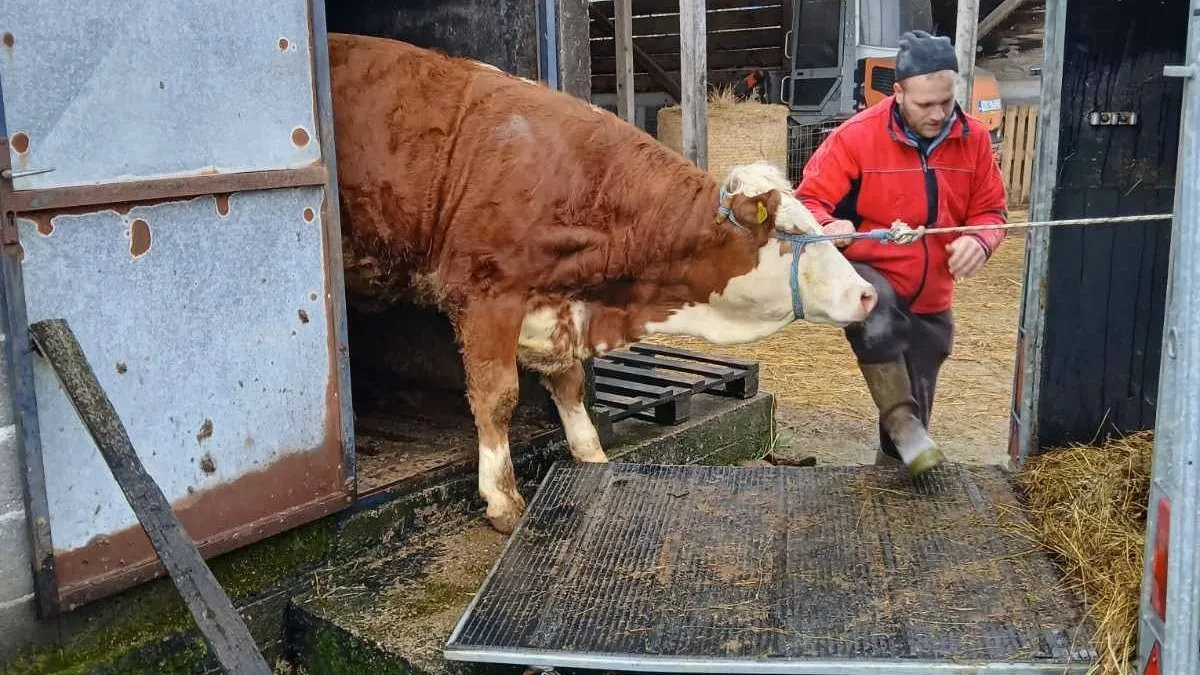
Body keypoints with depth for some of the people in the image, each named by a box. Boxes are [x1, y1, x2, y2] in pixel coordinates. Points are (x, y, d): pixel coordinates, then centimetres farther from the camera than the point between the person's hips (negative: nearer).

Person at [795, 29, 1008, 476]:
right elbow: (809, 202, -15)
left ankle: (894, 464, 39)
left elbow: (991, 210, 5)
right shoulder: (857, 136, -17)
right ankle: (901, 419, -29)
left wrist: (979, 242, -19)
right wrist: (829, 228, -39)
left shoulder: (973, 139, -4)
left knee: (916, 407, 13)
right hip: (868, 275, -4)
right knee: (876, 306, -41)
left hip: (931, 300, 5)